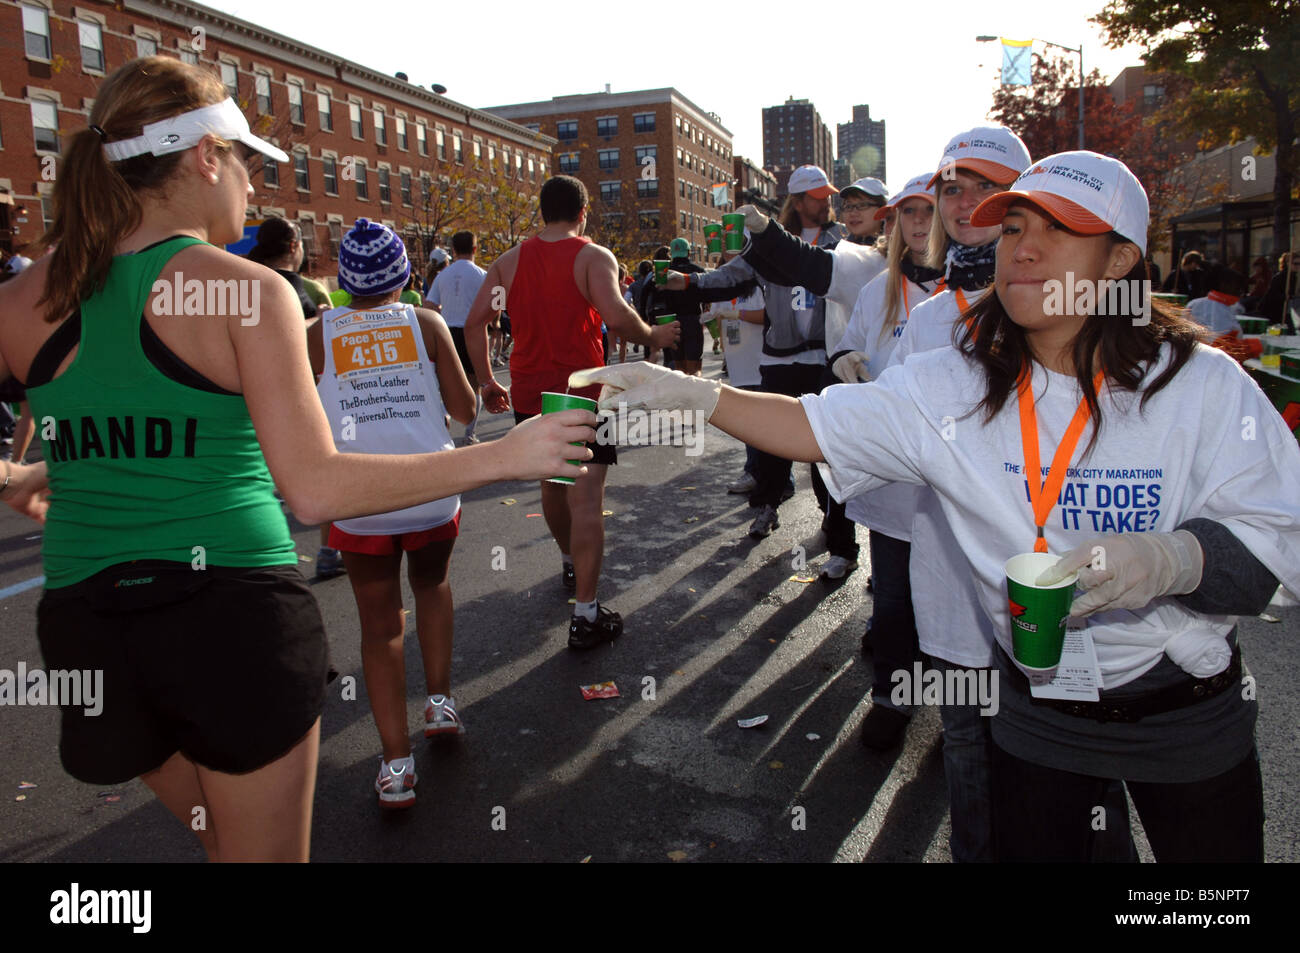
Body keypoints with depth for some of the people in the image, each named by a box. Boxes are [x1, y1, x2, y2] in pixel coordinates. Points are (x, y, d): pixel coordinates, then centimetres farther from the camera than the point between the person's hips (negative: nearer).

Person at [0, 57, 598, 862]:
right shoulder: (247, 291, -12)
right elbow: (316, 488, -20)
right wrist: (504, 457, -15)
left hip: (84, 621, 5)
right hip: (233, 615, -5)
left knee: (222, 837, 29)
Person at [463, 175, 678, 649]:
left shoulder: (510, 261, 8)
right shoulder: (594, 257, -7)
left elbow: (475, 321, 4)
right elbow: (616, 315, -23)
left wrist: (486, 381, 12)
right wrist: (653, 337, -5)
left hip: (529, 395, 6)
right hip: (581, 395, -5)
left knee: (552, 486, 24)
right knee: (586, 499, -6)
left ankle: (571, 564, 46)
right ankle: (586, 616, -9)